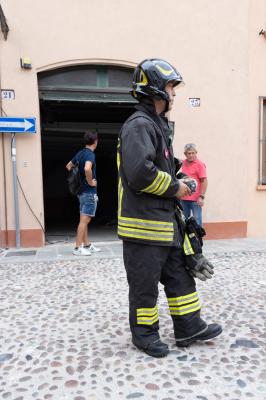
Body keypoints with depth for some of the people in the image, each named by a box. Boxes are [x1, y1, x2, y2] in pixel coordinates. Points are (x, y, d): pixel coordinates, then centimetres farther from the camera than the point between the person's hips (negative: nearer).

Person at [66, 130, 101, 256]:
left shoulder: (80, 153, 12)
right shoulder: (90, 154, -15)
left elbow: (68, 166, 24)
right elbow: (87, 169, -35)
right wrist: (90, 182, -20)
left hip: (82, 191, 9)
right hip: (89, 192, -9)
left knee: (84, 220, 12)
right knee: (84, 220, -6)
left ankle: (87, 245, 21)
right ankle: (78, 248, -3)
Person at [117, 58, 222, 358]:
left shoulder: (157, 124, 17)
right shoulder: (139, 125, -16)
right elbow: (140, 173, -30)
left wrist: (179, 184, 11)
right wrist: (174, 187, -15)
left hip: (166, 221, 10)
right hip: (143, 224, -10)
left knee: (180, 274, 16)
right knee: (145, 284, 7)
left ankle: (189, 328, 31)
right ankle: (145, 334, 26)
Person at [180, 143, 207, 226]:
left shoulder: (200, 164, -8)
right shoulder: (183, 163, 10)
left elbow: (204, 181, -11)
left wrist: (201, 197, -18)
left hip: (195, 199, -6)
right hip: (184, 198, 6)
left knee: (197, 220, 0)